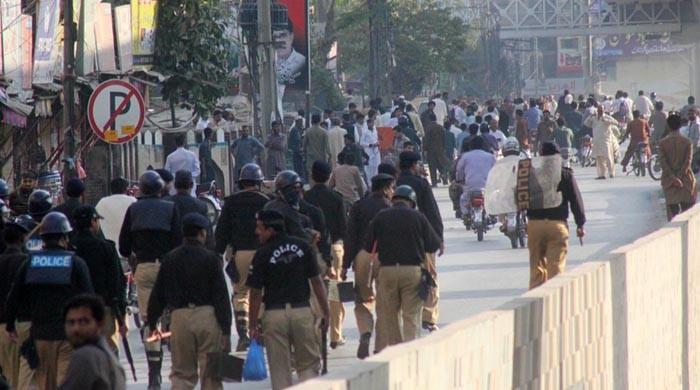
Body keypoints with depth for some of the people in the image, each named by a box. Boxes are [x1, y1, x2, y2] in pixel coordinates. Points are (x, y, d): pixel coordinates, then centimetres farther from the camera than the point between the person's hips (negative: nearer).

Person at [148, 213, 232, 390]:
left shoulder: (170, 259, 8)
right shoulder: (210, 259, -2)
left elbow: (157, 295, 12)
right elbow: (221, 296, -5)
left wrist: (152, 324, 21)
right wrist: (226, 329, -4)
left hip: (179, 317, 3)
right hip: (207, 316, -3)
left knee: (181, 372, 8)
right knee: (211, 374, 4)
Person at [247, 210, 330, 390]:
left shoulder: (262, 255, -5)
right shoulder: (302, 246, 3)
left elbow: (256, 294, -4)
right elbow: (317, 282, 3)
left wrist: (253, 325, 4)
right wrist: (326, 313, 9)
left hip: (274, 313, -2)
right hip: (302, 311, 2)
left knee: (280, 371, 6)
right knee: (309, 365, 11)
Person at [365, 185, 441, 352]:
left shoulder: (380, 217, 3)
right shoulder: (418, 218, 0)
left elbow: (368, 247, 5)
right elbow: (433, 245, 3)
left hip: (387, 269, 1)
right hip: (413, 269, -1)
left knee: (390, 314, 13)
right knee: (411, 316, 2)